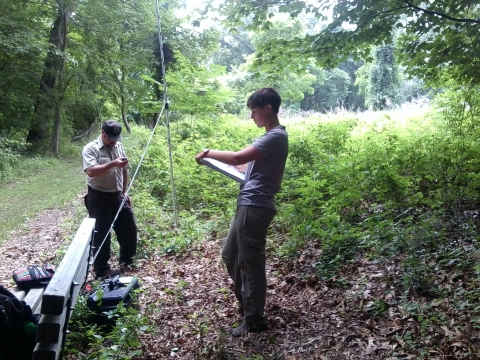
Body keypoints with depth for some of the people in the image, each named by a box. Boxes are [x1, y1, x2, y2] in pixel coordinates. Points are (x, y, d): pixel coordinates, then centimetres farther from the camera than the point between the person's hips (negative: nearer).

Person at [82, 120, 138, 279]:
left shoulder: (119, 146, 9)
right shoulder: (91, 148, -12)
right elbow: (91, 171, -28)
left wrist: (124, 192, 16)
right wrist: (113, 164, -35)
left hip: (117, 196, 7)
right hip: (99, 198, -7)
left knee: (129, 228, 13)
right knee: (101, 234, 1)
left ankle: (126, 260, 34)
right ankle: (102, 270, 13)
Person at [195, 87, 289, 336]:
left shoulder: (276, 136, -14)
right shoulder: (271, 136, 19)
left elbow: (238, 158, -22)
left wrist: (209, 153, -8)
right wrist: (228, 165, 17)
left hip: (255, 208, -11)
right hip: (248, 206, 11)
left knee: (250, 262, -1)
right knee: (230, 255, 19)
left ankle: (254, 321, 12)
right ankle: (247, 304, 35)